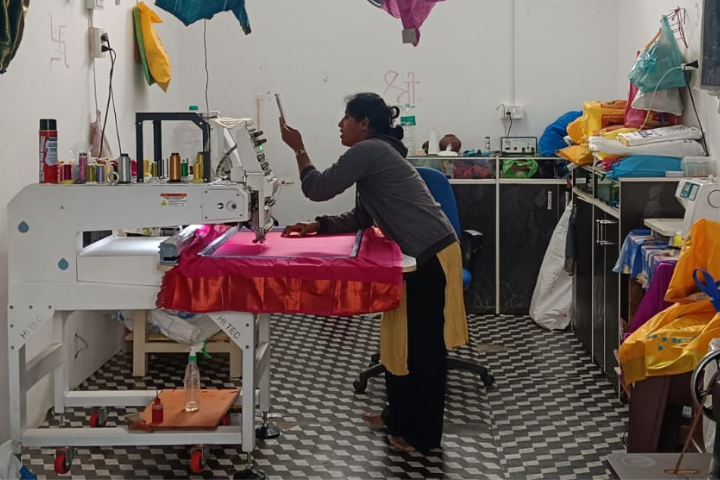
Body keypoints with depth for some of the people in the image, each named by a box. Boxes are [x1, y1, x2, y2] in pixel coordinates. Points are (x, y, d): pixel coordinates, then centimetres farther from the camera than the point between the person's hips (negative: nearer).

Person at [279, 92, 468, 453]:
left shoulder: (368, 151, -13)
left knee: (424, 346, -1)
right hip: (420, 255, 10)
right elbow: (360, 219, 21)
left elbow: (318, 189, -11)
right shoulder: (375, 152, 19)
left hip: (431, 256, -10)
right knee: (401, 338, 18)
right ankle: (400, 415, 31)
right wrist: (316, 226, 13)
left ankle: (423, 435, 9)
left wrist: (299, 149, 1)